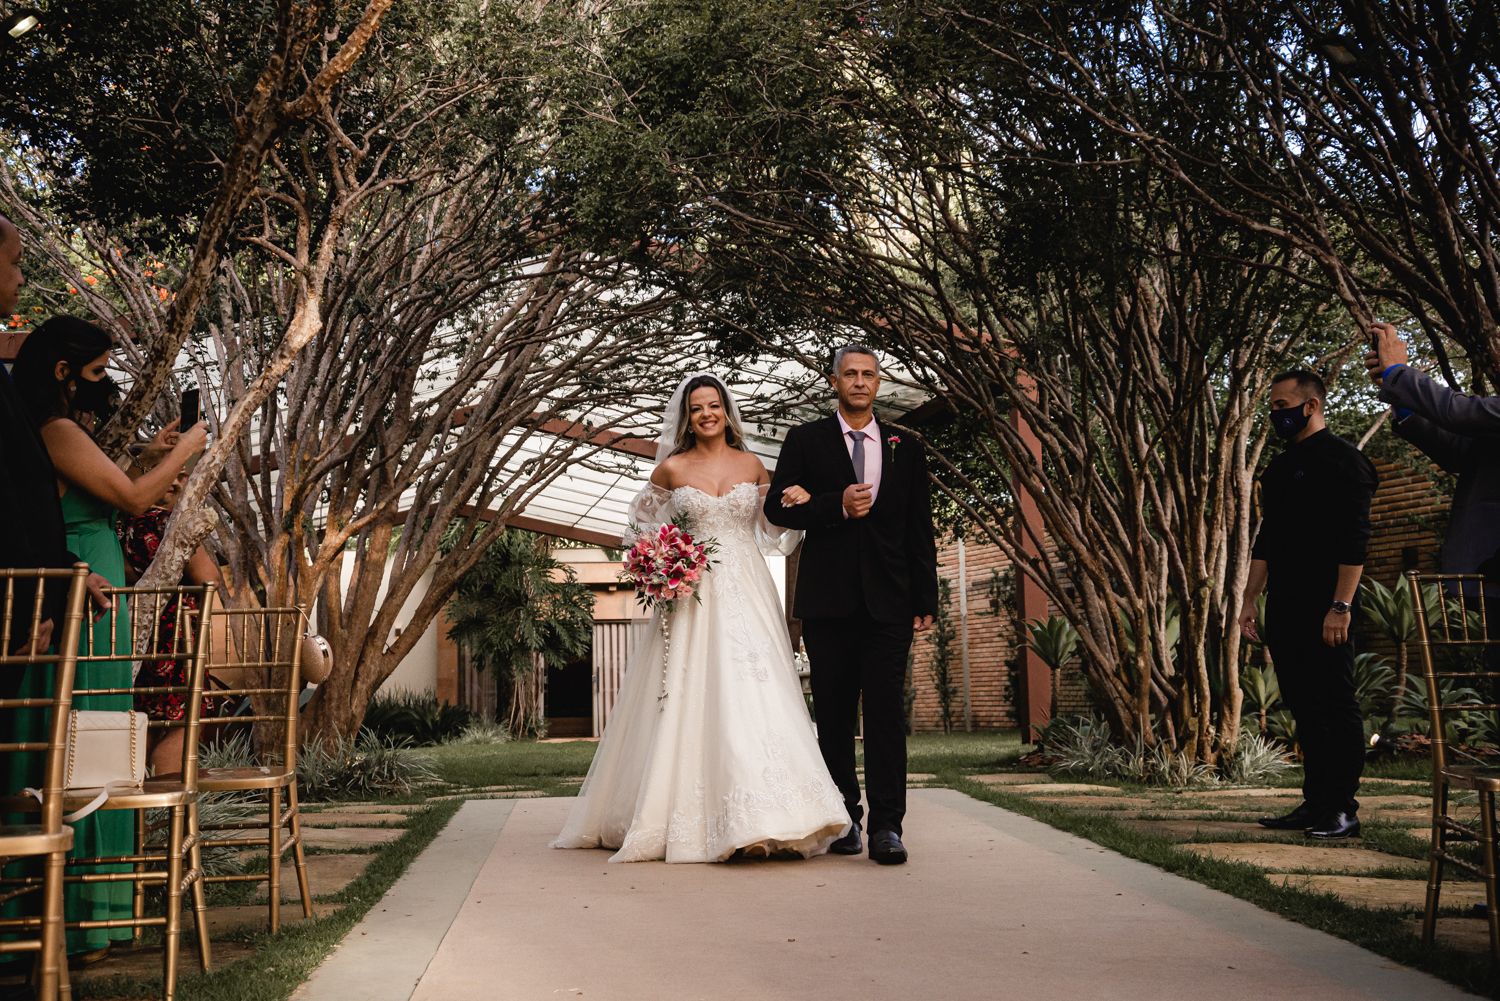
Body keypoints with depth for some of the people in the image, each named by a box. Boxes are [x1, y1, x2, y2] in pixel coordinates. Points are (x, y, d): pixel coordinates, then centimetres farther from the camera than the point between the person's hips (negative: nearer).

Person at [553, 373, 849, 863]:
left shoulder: (753, 465, 9)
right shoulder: (672, 469, 5)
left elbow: (773, 528, 17)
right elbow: (640, 524, 17)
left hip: (747, 593, 1)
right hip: (692, 593, -1)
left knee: (753, 693, -6)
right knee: (691, 700, -4)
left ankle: (761, 815, -2)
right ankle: (692, 818, 4)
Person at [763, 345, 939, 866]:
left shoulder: (906, 450, 12)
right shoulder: (805, 441, 7)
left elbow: (920, 532, 11)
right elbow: (777, 508, 0)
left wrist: (925, 602, 6)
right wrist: (837, 506, -14)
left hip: (889, 601, 0)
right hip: (828, 600, 0)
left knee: (886, 710, -5)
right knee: (834, 712, 6)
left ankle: (886, 824, -2)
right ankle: (843, 818, 17)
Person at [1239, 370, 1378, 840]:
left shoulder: (1342, 460, -7)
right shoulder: (1279, 468, 18)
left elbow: (1354, 539, -14)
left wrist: (1341, 606, -19)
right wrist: (1250, 600, 15)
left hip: (1325, 610, -8)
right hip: (1285, 610, 8)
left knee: (1336, 708, -3)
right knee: (1304, 708, 11)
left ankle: (1343, 810, 4)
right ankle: (1315, 804, 17)